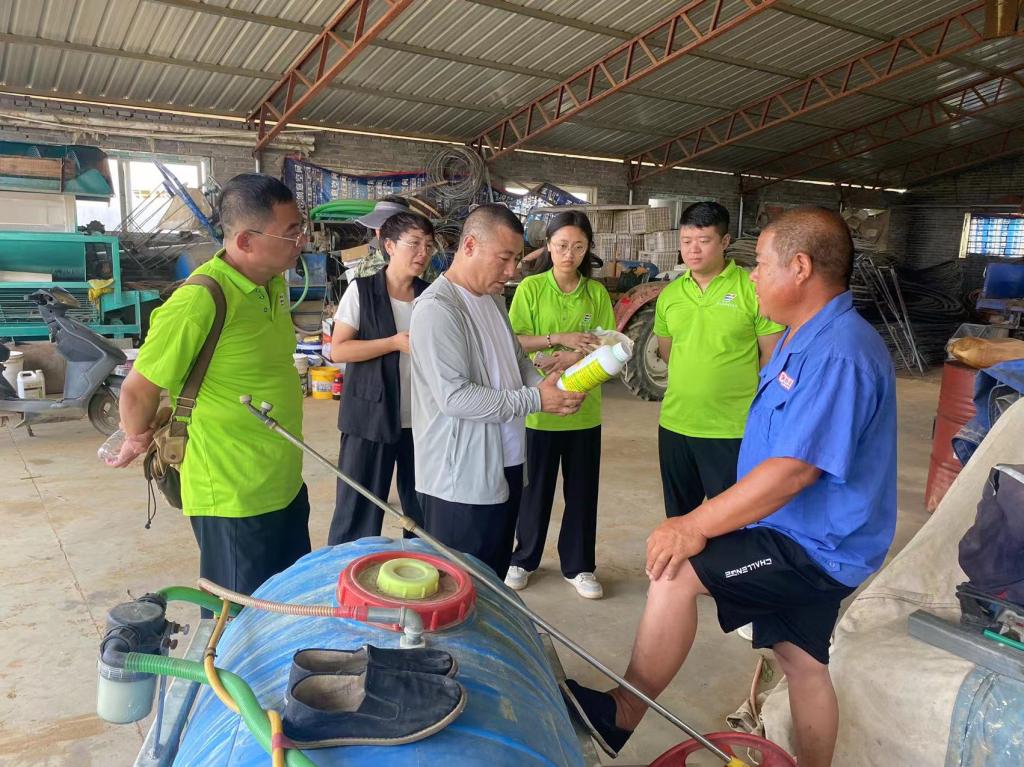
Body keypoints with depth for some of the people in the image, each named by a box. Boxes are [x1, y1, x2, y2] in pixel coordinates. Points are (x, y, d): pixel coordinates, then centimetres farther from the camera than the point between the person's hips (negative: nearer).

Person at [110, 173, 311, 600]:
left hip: (286, 485, 8)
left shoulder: (275, 283, 2)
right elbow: (138, 391, -15)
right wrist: (140, 440, 3)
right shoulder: (201, 299, -24)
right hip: (233, 500, -7)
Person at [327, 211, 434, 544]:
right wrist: (395, 343, -16)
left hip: (421, 418, 4)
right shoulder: (361, 291, -5)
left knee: (423, 511, 10)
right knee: (359, 512, 2)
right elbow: (337, 350, -9)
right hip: (371, 417, -4)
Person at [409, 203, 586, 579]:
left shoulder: (493, 298, 12)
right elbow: (453, 396, -24)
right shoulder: (437, 308, -18)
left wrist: (543, 383, -4)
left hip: (505, 467, 9)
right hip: (460, 478, -9)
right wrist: (536, 400, -21)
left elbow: (517, 359, 19)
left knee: (494, 580, 20)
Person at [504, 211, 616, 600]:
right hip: (539, 405, -2)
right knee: (536, 487, 10)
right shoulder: (530, 287, -2)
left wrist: (572, 358, -17)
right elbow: (513, 342, -8)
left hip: (584, 408, 2)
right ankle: (524, 559, 29)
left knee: (582, 490, 10)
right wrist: (559, 338, -21)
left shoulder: (596, 292, 4)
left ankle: (577, 566, 27)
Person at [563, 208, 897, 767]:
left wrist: (698, 526, -26)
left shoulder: (838, 353, -25)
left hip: (815, 547, -10)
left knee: (675, 567, -18)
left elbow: (794, 469, -30)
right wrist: (710, 516, 16)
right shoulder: (804, 338, 10)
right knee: (803, 662, 19)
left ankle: (623, 714, -4)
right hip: (806, 539, 10)